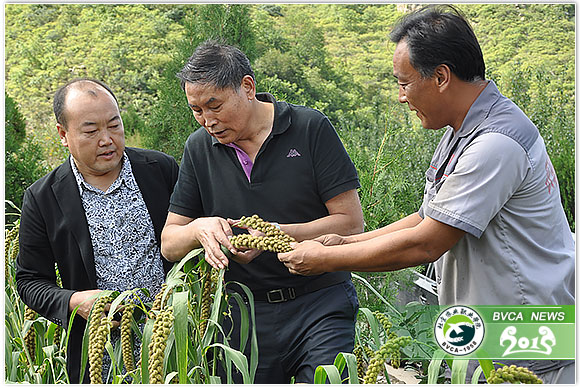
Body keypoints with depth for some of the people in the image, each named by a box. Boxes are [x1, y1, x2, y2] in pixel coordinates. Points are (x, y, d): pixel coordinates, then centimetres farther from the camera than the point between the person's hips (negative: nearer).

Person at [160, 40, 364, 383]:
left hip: (321, 307, -2)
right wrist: (200, 228, -15)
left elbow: (351, 222, -8)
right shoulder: (199, 148, 5)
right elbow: (169, 244, 7)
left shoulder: (310, 128, -7)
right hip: (244, 315, 3)